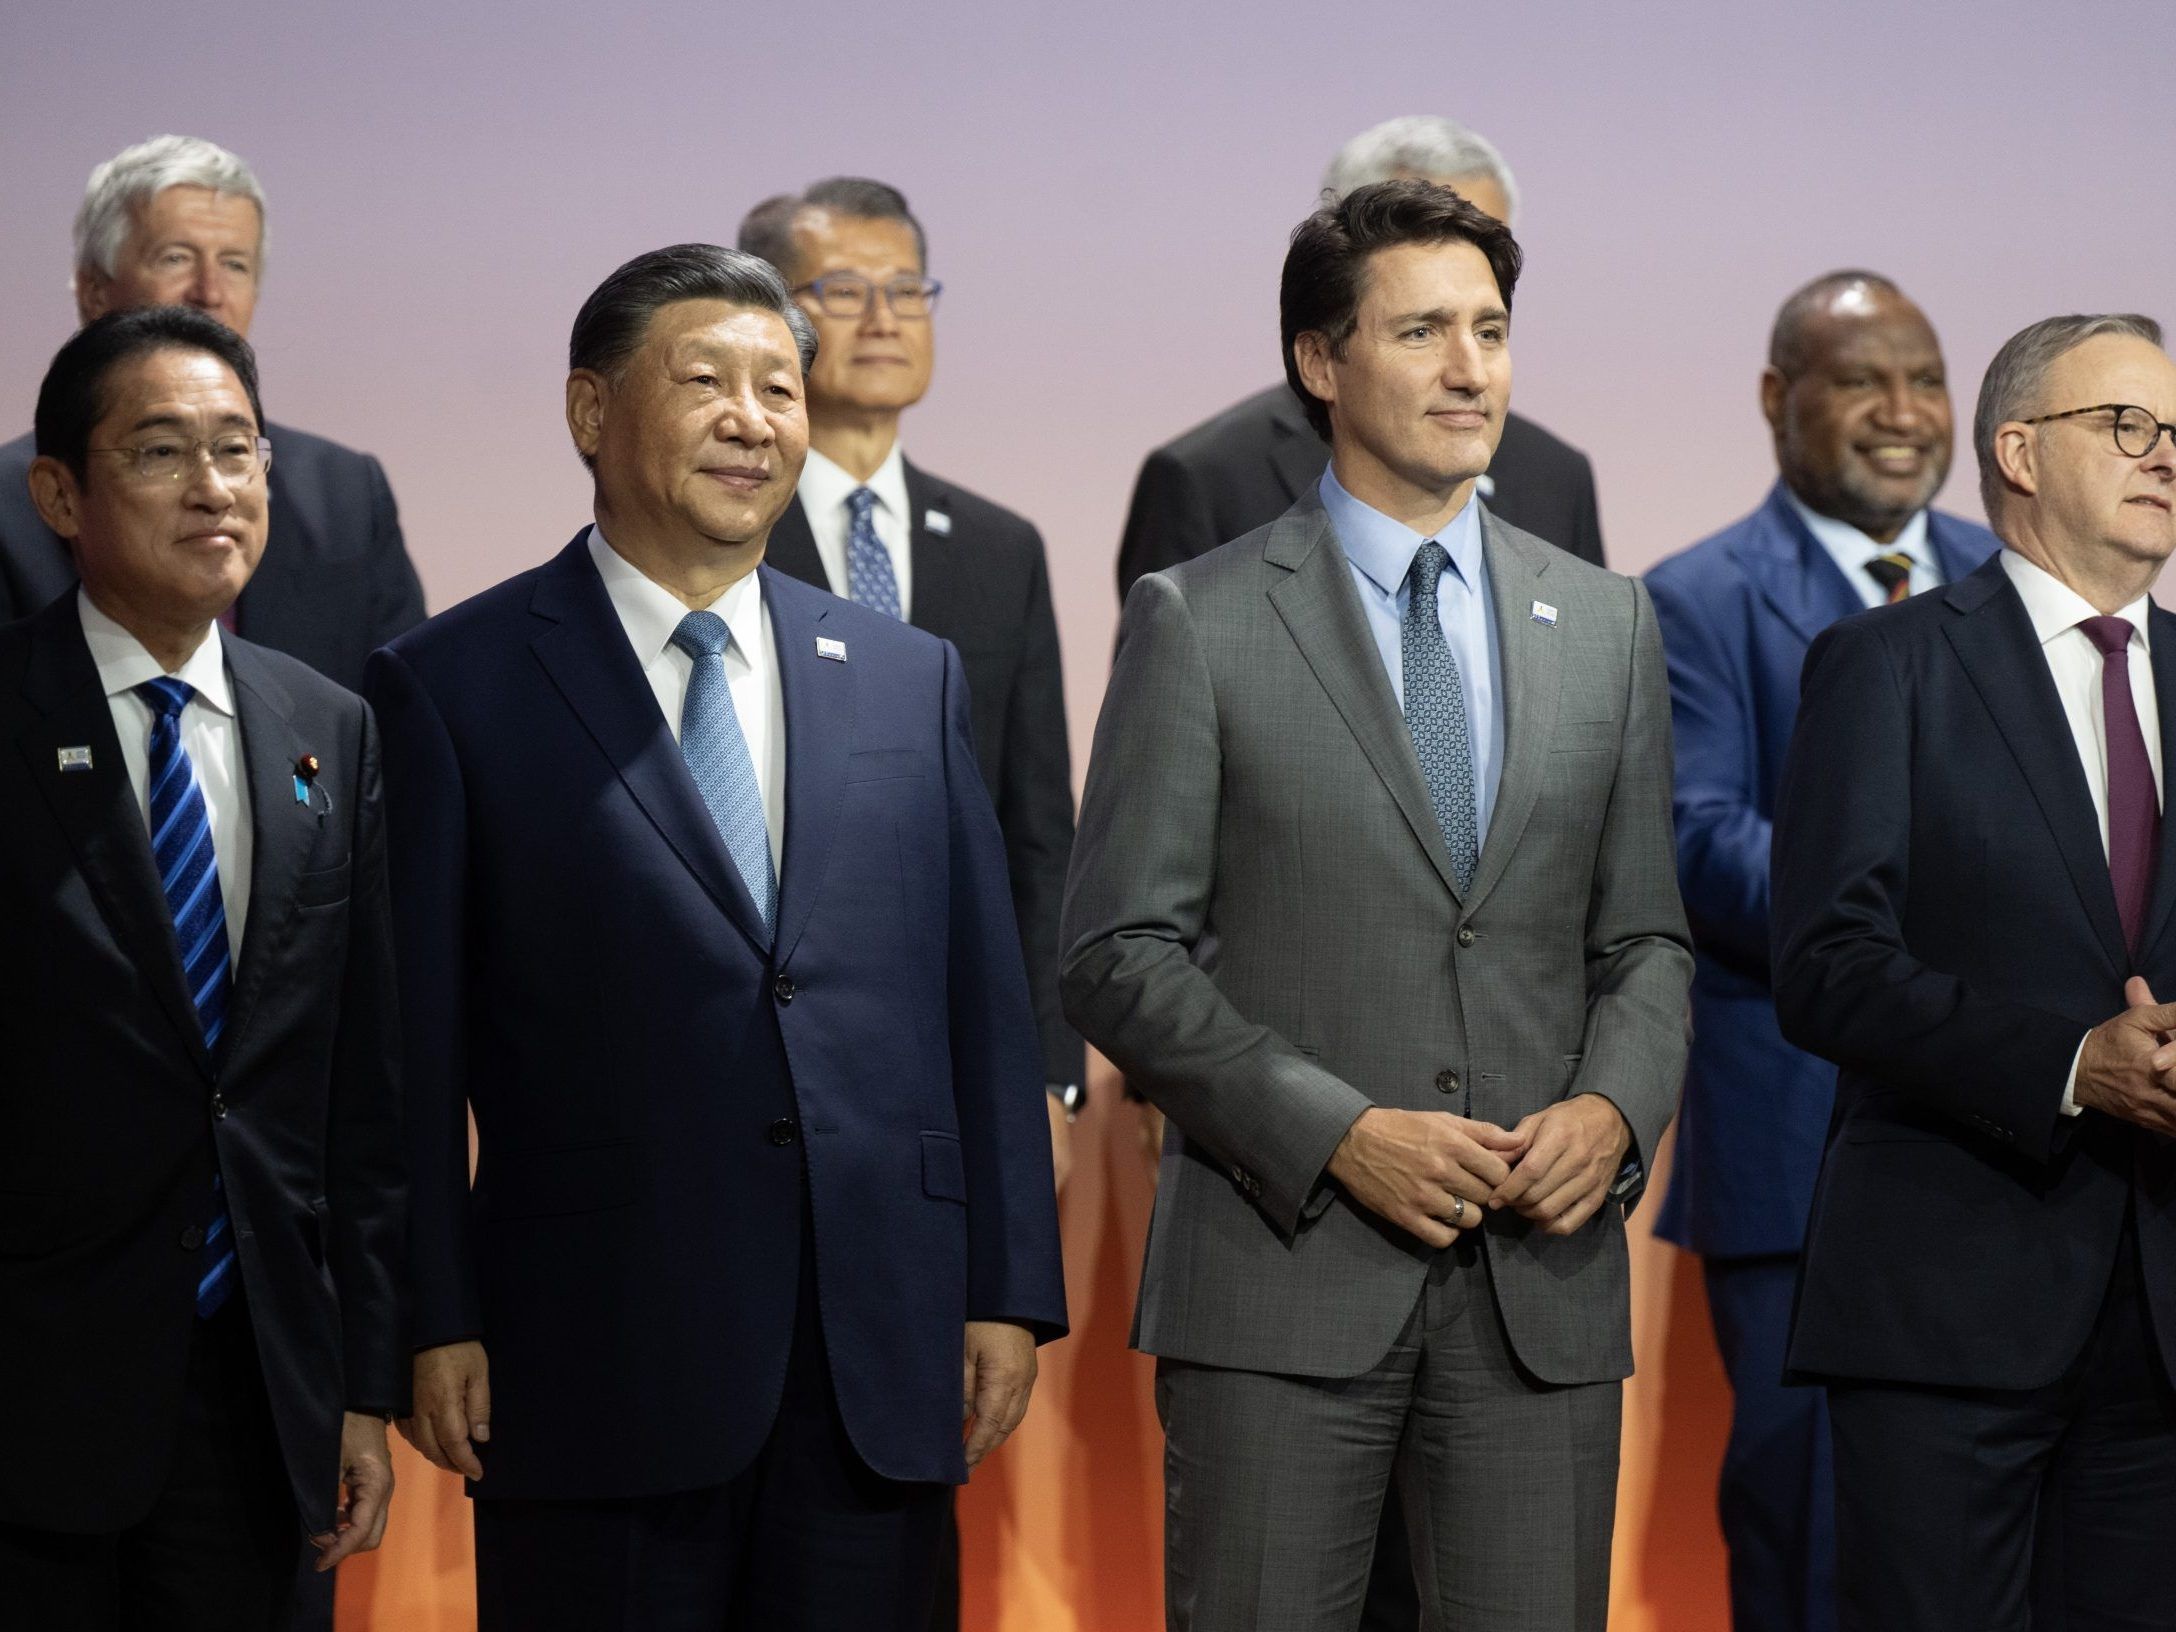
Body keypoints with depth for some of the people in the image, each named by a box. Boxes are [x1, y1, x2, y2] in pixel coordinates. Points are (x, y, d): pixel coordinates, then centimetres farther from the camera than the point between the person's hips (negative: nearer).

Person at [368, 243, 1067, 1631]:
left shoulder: (910, 679, 13)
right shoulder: (455, 684, 2)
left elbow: (983, 1001, 12)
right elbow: (416, 1035, -1)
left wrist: (1011, 1293, 6)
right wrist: (435, 1323, -7)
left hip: (881, 1356, 3)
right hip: (604, 1360, -3)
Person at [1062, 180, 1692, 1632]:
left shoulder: (1606, 623, 13)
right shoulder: (1198, 623, 0)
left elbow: (1646, 938, 16)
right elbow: (1123, 956, -3)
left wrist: (1615, 1108, -5)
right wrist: (1337, 1135, -13)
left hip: (1543, 1275, 3)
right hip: (1283, 1273, -3)